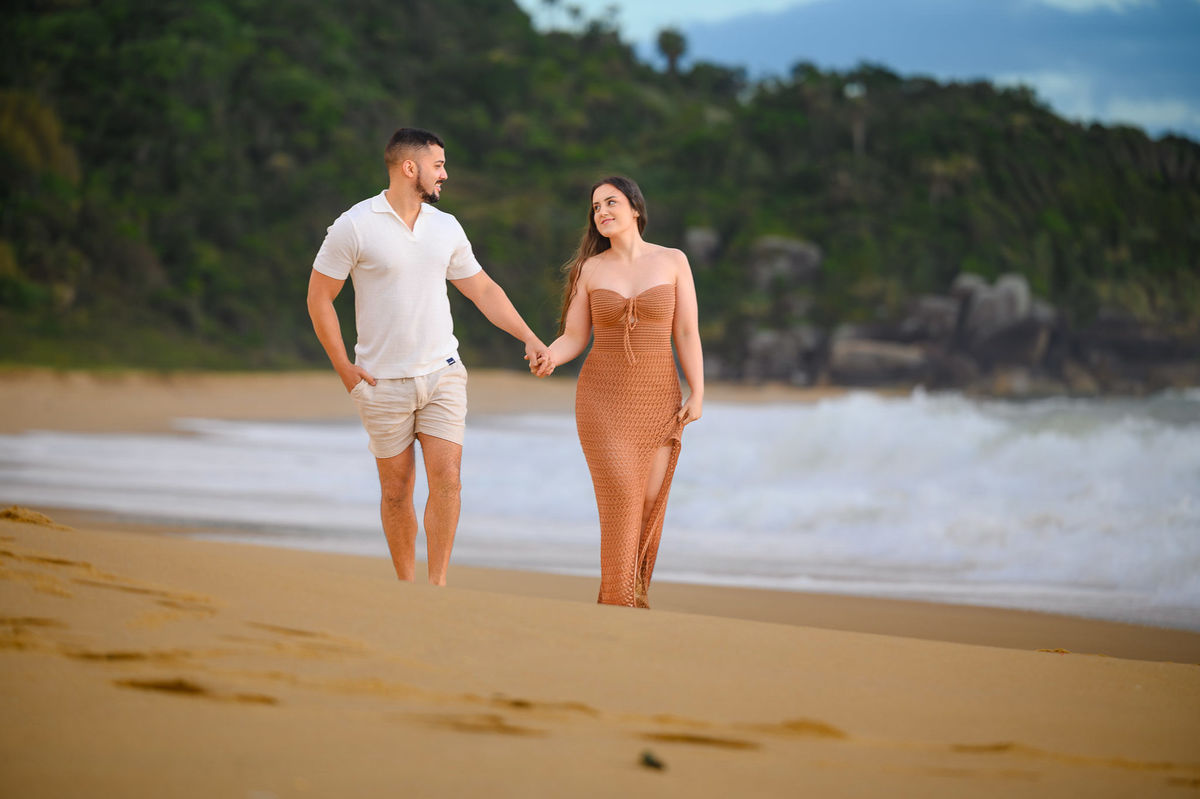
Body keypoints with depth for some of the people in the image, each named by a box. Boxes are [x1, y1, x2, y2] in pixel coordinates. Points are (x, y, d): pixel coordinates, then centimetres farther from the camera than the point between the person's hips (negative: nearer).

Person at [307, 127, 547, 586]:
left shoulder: (446, 228, 7)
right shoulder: (354, 227, -8)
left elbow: (482, 290, 16)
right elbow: (319, 297, -3)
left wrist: (529, 338, 9)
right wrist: (344, 369, -5)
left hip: (442, 374, 3)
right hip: (383, 383, -3)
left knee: (446, 479, -10)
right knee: (397, 489, 4)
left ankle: (438, 588, -6)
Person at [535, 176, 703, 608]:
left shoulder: (672, 262, 3)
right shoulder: (589, 270, 4)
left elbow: (687, 334, 2)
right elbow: (573, 338, 2)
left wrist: (697, 394, -5)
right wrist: (549, 357, -19)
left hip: (658, 396, 1)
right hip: (603, 397, -1)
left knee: (651, 498, -3)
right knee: (622, 494, -13)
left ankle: (631, 592, 11)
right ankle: (620, 604, -9)